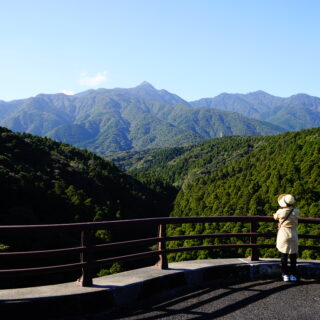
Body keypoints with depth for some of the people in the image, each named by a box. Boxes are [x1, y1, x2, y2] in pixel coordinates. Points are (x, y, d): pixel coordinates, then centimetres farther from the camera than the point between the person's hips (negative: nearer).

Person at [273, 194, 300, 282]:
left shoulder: (280, 212, -11)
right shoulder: (296, 212, -6)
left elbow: (275, 217, 10)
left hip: (283, 235, -1)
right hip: (293, 235, 1)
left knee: (283, 255, 7)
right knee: (293, 256, 10)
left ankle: (285, 275, 8)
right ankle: (293, 275, 13)